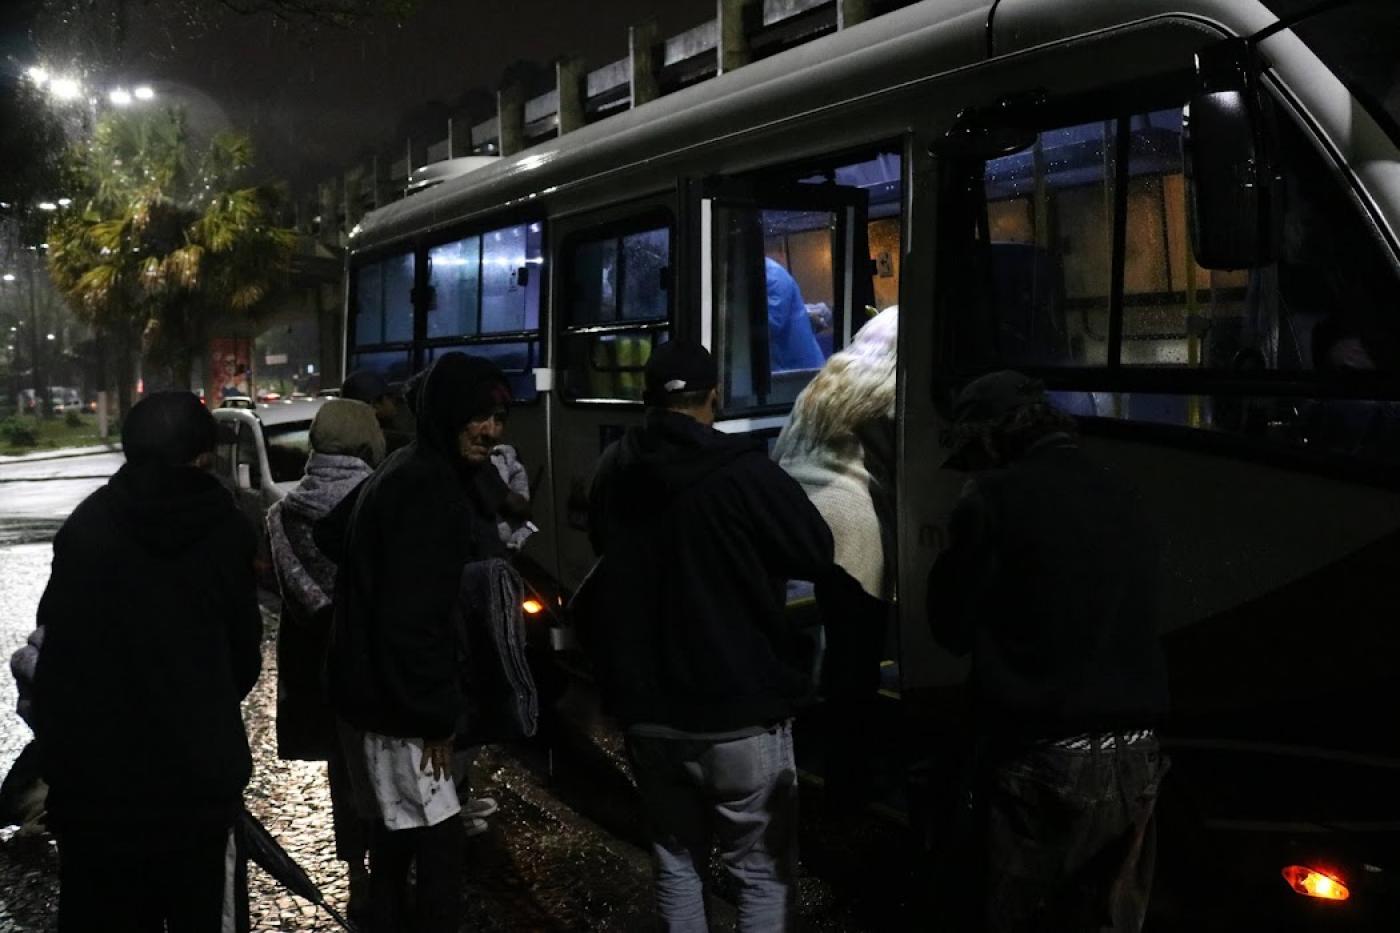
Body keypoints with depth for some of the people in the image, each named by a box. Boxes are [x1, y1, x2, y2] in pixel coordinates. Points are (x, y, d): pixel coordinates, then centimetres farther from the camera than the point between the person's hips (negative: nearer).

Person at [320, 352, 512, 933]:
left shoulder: (417, 472, 9)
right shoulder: (424, 490, -22)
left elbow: (331, 535, 19)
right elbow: (413, 617, -25)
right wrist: (434, 713, -20)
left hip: (384, 686, 11)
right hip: (400, 695, -11)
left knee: (400, 827, 21)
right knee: (438, 839, -8)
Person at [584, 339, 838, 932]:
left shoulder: (613, 472, 3)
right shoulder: (742, 470, -15)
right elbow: (818, 556, -7)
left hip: (647, 709, 5)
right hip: (739, 711, -5)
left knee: (675, 860, 18)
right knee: (764, 871, 6)